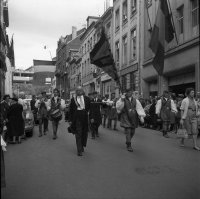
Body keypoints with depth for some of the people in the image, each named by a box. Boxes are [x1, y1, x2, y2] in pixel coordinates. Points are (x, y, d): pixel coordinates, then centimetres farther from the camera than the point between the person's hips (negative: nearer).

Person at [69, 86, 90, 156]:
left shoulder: (87, 98, 6)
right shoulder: (73, 99, 2)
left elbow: (90, 108, 9)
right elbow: (71, 110, 3)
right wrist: (70, 120, 0)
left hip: (85, 117, 2)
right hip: (77, 117, -2)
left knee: (84, 133, 12)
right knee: (78, 134, -3)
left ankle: (82, 146, 34)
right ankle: (79, 150, 3)